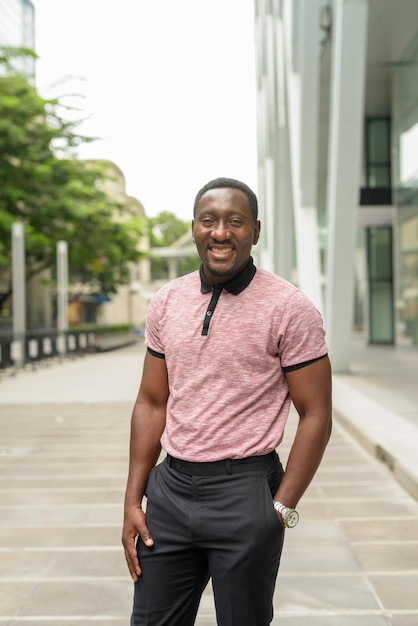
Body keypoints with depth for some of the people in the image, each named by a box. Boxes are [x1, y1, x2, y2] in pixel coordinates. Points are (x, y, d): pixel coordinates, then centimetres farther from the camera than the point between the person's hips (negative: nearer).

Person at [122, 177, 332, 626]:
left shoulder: (288, 309, -9)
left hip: (244, 489, -4)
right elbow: (151, 404, 9)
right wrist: (132, 501, 6)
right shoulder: (166, 302, 4)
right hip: (170, 486, 4)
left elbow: (315, 416, -8)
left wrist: (280, 511, -10)